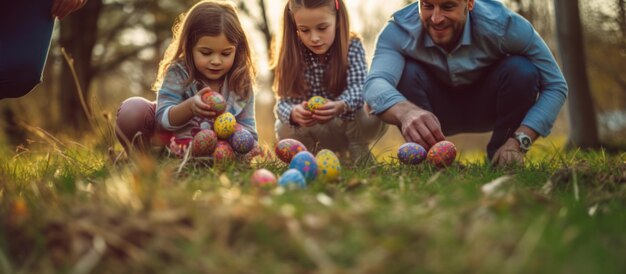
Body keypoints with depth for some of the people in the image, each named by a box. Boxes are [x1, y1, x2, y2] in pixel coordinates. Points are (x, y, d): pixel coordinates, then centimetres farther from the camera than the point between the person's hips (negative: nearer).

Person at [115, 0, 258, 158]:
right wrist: (190, 107, -42)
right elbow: (165, 119, -22)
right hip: (168, 138, -1)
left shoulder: (242, 85, -11)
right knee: (133, 109, -25)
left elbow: (248, 129, -7)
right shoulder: (178, 73, -16)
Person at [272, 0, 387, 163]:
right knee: (285, 130, -28)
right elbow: (285, 101, -21)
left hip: (349, 124, -1)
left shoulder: (352, 47, -16)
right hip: (311, 129, 1)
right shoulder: (292, 55, -13)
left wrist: (339, 106, -54)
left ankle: (359, 153, -2)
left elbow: (358, 88, -30)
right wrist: (293, 113, -47)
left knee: (374, 118, -31)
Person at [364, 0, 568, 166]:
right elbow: (375, 84, -47)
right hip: (437, 114, 0)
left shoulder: (501, 23, -29)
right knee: (405, 72, -30)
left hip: (486, 108, 1)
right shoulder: (399, 29, -29)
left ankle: (501, 162, -9)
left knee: (522, 70, -29)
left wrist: (518, 143, -36)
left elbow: (556, 86, -24)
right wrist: (406, 111, -70)